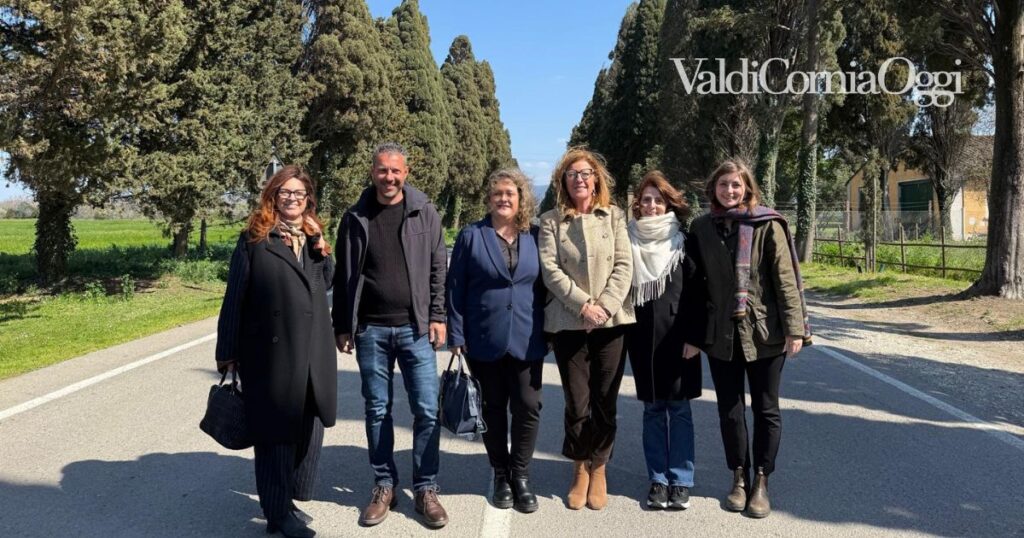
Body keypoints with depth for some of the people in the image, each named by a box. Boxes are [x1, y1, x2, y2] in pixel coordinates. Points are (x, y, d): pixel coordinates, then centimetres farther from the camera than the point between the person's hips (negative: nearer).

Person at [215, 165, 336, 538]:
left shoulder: (313, 238, 13)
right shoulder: (254, 239, -3)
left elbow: (327, 284, 16)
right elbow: (234, 298, -4)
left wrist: (321, 248, 0)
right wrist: (227, 351, -5)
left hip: (314, 353, 5)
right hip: (270, 353, -5)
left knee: (310, 430, 11)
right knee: (276, 433, 5)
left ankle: (288, 500, 27)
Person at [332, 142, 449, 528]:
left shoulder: (424, 213, 2)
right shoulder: (355, 218, 5)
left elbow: (438, 268, 3)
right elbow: (343, 276, 7)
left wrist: (437, 317, -3)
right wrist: (342, 326, 4)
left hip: (415, 328, -1)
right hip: (370, 330, 1)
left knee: (427, 410, 0)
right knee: (377, 410, 8)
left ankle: (426, 490, 13)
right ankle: (384, 487, 21)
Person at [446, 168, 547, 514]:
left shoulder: (534, 237, 6)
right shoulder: (471, 236, 1)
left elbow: (544, 286, 9)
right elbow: (455, 287, 0)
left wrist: (549, 330, 5)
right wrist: (456, 334, -5)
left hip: (527, 340, 1)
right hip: (484, 340, -1)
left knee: (528, 406, 1)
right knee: (493, 408, 10)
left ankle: (520, 475, 18)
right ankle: (501, 475, 25)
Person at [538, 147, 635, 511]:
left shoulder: (614, 216, 8)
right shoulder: (551, 221, 5)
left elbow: (624, 265, 1)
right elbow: (550, 269, -4)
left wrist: (605, 306, -11)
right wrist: (583, 304, -13)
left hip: (612, 321, 1)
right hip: (568, 322, -1)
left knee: (605, 402, 5)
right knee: (577, 403, 2)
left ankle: (599, 469, 23)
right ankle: (581, 469, 22)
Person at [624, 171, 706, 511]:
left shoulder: (684, 241, 0)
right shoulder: (628, 241, 6)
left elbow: (696, 291, -3)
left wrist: (694, 336, -10)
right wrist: (623, 332, 3)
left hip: (678, 336, -2)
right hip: (642, 337, 2)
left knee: (679, 408, 3)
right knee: (653, 409, 9)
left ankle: (681, 482, 12)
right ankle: (658, 480, 17)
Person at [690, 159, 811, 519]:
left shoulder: (767, 225, -5)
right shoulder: (701, 228, 4)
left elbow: (786, 278, -7)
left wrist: (794, 328, -13)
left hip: (764, 331, -2)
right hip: (721, 333, 3)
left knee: (766, 409, 8)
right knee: (729, 410, 10)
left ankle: (761, 483, 21)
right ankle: (739, 479, 26)